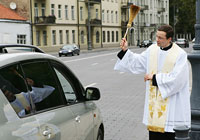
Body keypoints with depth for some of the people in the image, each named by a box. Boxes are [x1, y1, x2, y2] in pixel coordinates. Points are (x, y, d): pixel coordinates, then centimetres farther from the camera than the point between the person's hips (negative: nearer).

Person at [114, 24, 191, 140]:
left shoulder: (180, 55, -11)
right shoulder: (152, 49, 5)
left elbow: (176, 78, -18)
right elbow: (137, 61, 14)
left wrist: (154, 77, -13)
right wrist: (125, 50, 2)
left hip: (171, 102, -5)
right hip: (154, 99, 5)